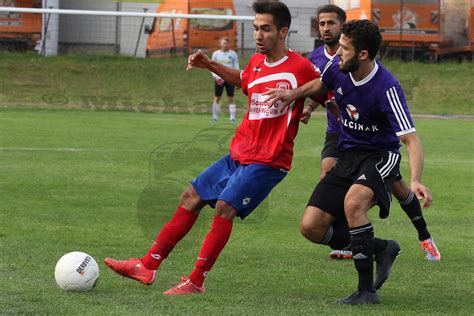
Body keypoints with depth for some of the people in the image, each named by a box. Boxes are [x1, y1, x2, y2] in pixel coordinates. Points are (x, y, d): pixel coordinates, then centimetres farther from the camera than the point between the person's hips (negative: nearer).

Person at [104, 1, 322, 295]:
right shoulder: (256, 62, 8)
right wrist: (210, 65, 21)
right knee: (191, 198, 8)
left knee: (225, 206, -22)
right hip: (239, 153, 8)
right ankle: (148, 266, 14)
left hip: (268, 160, -8)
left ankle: (196, 282, -13)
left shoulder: (301, 68, -15)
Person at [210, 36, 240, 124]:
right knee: (217, 98, 1)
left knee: (231, 98, -3)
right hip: (219, 79, 1)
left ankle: (232, 117, 0)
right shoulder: (216, 54, 6)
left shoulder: (233, 54, 3)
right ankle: (215, 116, 10)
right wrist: (217, 77, -8)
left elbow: (236, 67, 5)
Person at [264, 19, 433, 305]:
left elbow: (411, 139, -27)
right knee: (311, 227, -7)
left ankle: (367, 290, -24)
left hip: (380, 156, -7)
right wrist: (294, 94, 3)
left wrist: (416, 180, -43)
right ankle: (381, 248, 11)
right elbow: (320, 85, 21)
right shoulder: (338, 68, -6)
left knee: (353, 202, -37)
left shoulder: (386, 88, -24)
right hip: (347, 155, 7)